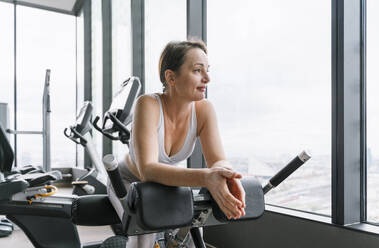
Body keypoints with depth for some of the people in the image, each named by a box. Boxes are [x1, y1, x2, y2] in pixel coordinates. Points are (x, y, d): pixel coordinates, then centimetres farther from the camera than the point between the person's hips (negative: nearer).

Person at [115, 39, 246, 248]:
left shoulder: (204, 110, -20)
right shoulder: (148, 105, -33)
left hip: (165, 183, 5)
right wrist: (205, 178, -58)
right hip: (129, 180, -4)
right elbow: (148, 170, -44)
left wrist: (224, 174, -50)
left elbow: (218, 161, -25)